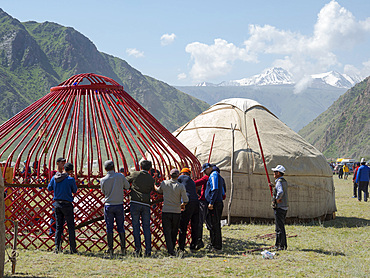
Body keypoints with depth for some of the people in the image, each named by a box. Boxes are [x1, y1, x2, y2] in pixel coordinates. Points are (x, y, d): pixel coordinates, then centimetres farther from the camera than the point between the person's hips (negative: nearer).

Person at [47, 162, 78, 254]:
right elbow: (74, 190, 5)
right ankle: (73, 249, 6)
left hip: (57, 204, 4)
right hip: (67, 205, -4)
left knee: (58, 227, 10)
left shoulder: (54, 178, 2)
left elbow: (49, 188, 16)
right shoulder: (70, 179, -11)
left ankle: (57, 246, 1)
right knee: (71, 227, 4)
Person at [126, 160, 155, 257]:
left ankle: (138, 249, -6)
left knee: (136, 226, 1)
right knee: (146, 227, 5)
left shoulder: (135, 174, 1)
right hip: (146, 205, 2)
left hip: (135, 203, -2)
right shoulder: (151, 179, 9)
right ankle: (148, 250, 0)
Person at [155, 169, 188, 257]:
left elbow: (159, 190, 21)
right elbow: (185, 200, -9)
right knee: (174, 232, 15)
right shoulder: (181, 186, -6)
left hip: (166, 211, 0)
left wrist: (154, 185, 44)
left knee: (167, 232, 0)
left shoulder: (164, 183, -1)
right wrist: (182, 205, 15)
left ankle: (171, 252, -10)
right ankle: (172, 249, 22)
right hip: (176, 212, 0)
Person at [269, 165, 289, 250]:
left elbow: (281, 192, -37)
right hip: (284, 207, 10)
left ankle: (282, 246, -2)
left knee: (280, 228, -4)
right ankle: (277, 244, 24)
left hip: (279, 208, -10)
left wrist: (277, 199, -22)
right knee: (278, 227, 17)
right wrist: (274, 186, 32)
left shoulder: (279, 182, -17)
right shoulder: (284, 181, 12)